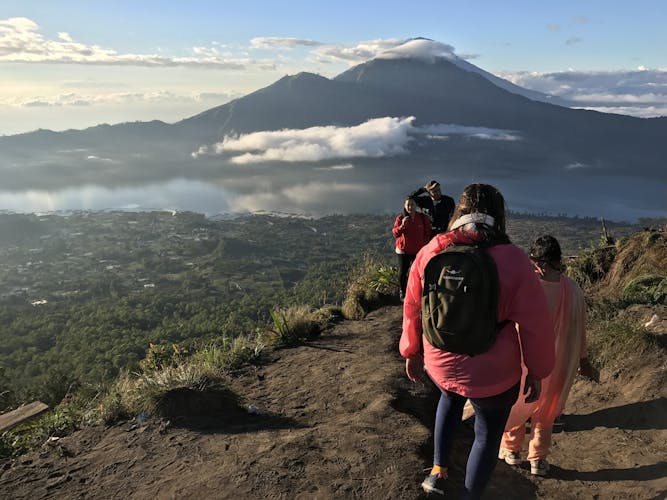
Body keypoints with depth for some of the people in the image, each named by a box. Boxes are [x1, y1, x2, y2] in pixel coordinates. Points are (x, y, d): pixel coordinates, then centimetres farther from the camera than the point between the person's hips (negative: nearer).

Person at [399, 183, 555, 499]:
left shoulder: (429, 253, -9)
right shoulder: (511, 259, -18)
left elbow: (412, 308, 1)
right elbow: (534, 324, -12)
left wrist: (412, 352, 17)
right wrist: (536, 372, 3)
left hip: (440, 366, 3)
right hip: (492, 377, -3)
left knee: (450, 398, 36)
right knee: (488, 436, 23)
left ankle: (438, 471, 33)